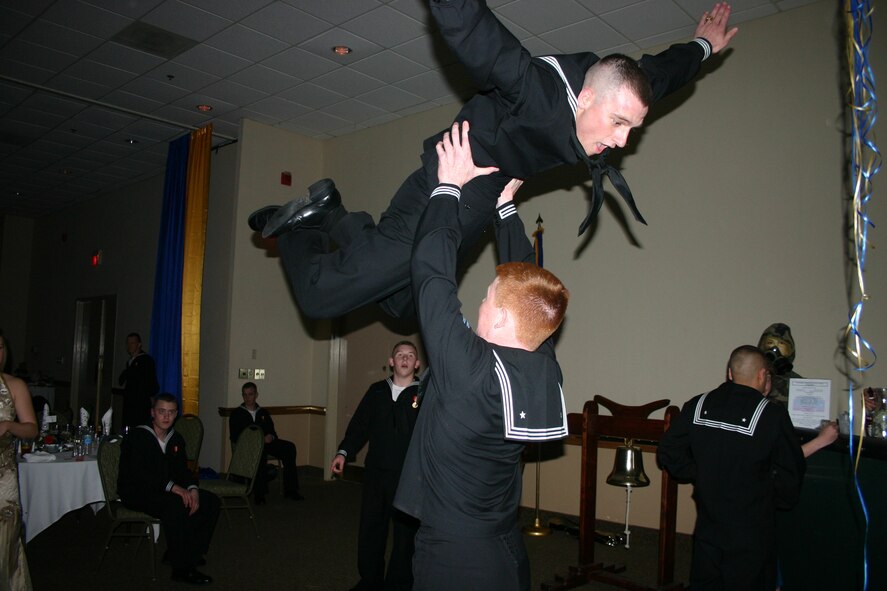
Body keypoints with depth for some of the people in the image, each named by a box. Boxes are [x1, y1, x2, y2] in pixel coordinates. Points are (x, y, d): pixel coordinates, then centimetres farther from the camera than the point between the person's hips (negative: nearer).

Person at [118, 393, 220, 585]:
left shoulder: (176, 439, 9)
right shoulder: (137, 436, -13)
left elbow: (182, 470, 9)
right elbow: (138, 473, -25)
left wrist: (192, 489, -14)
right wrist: (172, 487, -33)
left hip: (166, 491, 8)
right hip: (135, 492, -8)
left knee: (211, 502, -5)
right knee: (175, 505, -36)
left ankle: (182, 553, 5)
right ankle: (182, 568, -27)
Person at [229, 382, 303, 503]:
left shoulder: (263, 413, 26)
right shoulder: (237, 414, 15)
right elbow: (234, 436, 2)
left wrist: (271, 437, -6)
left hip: (266, 443, 4)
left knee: (289, 447, -25)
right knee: (260, 452, -41)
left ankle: (290, 489, -25)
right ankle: (259, 492, -40)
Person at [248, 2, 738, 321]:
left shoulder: (614, 88, -1)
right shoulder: (536, 89, -28)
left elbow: (656, 72, 19)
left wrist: (702, 46, 36)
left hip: (479, 209, 9)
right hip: (442, 201, -9)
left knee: (399, 303, 23)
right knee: (321, 294, -7)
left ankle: (331, 216, 31)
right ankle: (301, 224, 22)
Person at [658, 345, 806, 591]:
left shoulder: (696, 406, -4)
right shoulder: (773, 415, -15)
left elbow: (669, 452, 0)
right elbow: (791, 475, -9)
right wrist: (781, 500, 10)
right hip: (751, 536, -3)